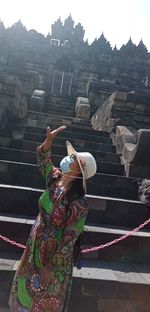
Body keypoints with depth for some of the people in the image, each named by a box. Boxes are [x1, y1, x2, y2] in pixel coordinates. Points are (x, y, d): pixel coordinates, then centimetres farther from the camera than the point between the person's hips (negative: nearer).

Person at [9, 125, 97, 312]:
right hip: (36, 245, 6)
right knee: (27, 283, 29)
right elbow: (43, 158, 3)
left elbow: (70, 239, -23)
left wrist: (52, 267, -16)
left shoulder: (78, 203, -31)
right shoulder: (54, 178, -13)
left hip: (56, 253, -6)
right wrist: (49, 140, -15)